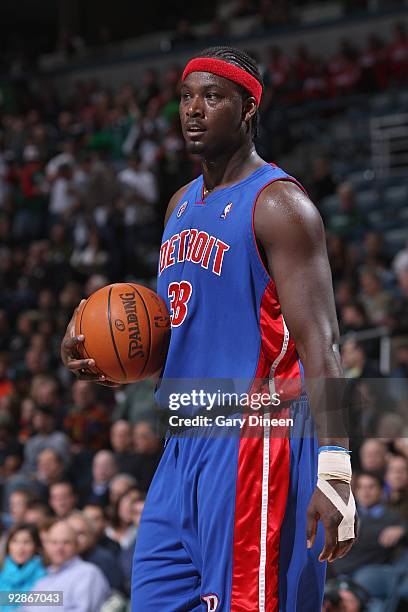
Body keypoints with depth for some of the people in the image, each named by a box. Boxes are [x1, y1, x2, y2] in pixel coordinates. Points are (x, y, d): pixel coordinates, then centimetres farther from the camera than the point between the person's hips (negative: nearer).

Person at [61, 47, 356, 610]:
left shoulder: (277, 205, -9)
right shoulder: (182, 205, 17)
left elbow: (318, 343, -17)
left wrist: (334, 467, -26)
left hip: (255, 444, -9)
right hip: (185, 443, 9)